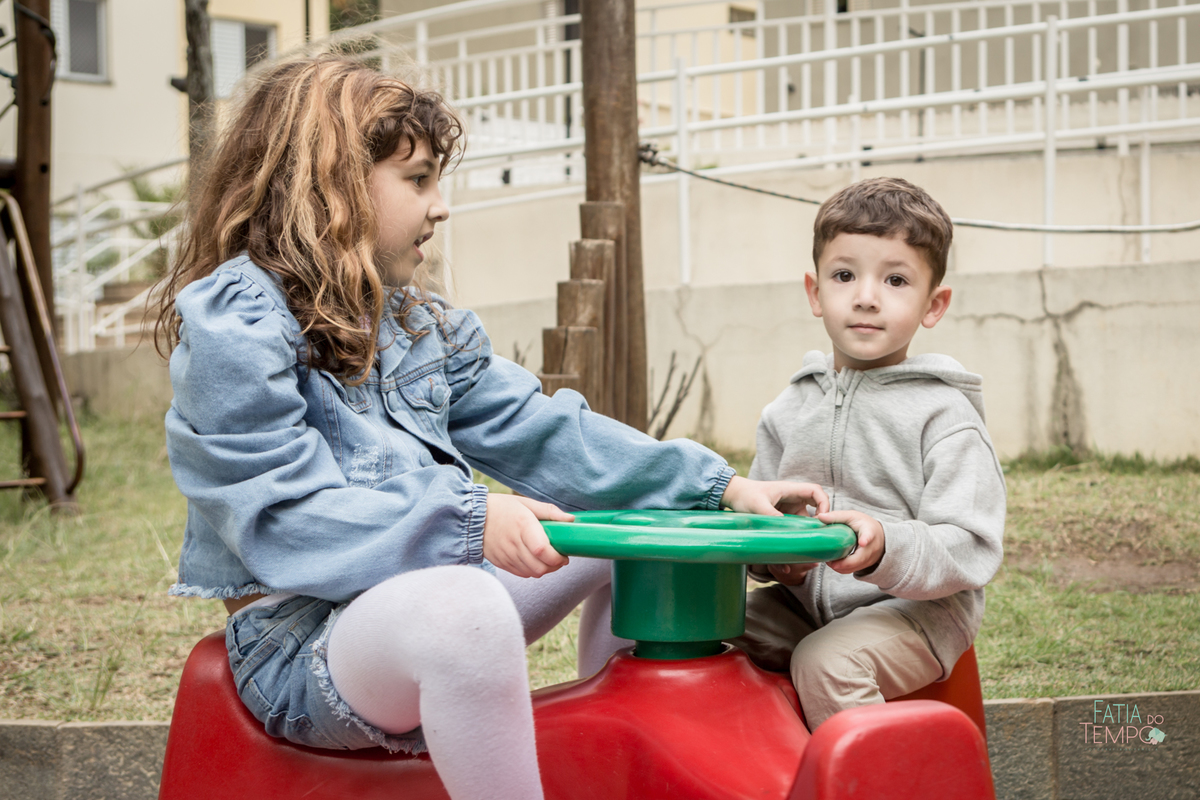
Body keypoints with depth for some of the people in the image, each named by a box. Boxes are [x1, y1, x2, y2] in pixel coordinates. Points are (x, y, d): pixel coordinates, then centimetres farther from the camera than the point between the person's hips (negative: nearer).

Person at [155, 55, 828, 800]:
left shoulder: (419, 321, 14)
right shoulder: (233, 323, -12)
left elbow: (533, 428, 10)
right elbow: (284, 519, -22)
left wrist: (718, 485, 1)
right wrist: (467, 521, -34)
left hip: (431, 585, 9)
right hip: (302, 641, -9)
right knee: (459, 606, -40)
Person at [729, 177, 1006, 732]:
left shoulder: (943, 413, -8)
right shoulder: (790, 410, 9)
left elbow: (969, 550, -16)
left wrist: (885, 548, -34)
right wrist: (776, 557, -11)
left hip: (918, 607, -6)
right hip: (808, 601, 6)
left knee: (825, 661, -31)